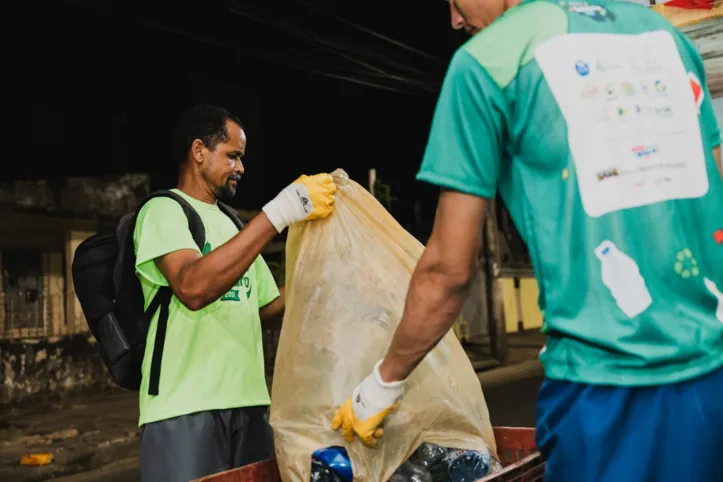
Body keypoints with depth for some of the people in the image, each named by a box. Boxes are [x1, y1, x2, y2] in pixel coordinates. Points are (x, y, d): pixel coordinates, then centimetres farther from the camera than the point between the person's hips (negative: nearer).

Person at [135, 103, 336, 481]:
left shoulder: (230, 224, 18)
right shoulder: (163, 210, -4)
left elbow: (267, 305, 22)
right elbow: (193, 287, -24)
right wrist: (279, 213, -26)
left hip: (249, 403, 7)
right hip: (186, 409, -7)